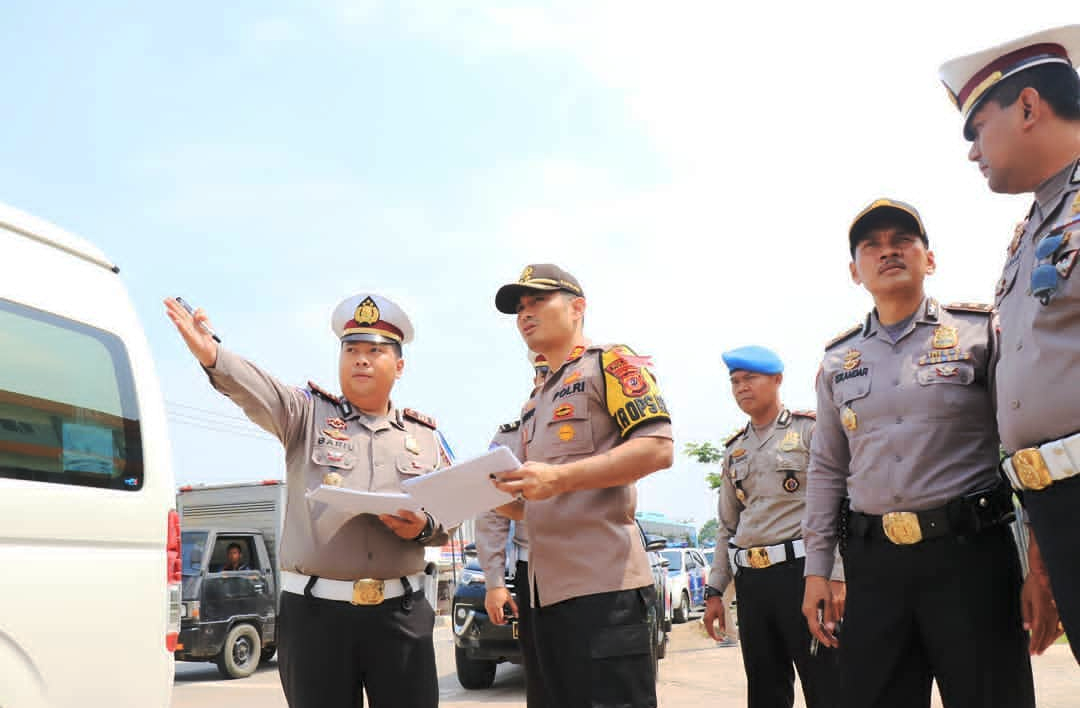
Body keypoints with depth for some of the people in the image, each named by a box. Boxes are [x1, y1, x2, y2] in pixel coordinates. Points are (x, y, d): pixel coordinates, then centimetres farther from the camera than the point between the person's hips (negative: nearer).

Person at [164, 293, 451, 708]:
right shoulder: (309, 414, 5)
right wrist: (213, 356, -35)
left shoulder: (426, 435, 11)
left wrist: (423, 527, -11)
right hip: (314, 609, -1)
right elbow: (260, 393, -16)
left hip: (401, 611, 2)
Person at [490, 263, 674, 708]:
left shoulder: (610, 363, -1)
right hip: (548, 590, 9)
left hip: (604, 585, -9)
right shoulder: (537, 401, 25)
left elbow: (657, 448, -15)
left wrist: (558, 478, -23)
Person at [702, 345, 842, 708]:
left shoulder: (808, 430, 0)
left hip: (800, 570, -6)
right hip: (751, 579, 6)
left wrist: (835, 577, -15)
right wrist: (714, 590, 14)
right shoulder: (734, 449, 17)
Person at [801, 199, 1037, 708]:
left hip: (970, 552, -3)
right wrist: (816, 570, 8)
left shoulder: (980, 332, 3)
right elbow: (825, 471, 13)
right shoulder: (838, 361, 12)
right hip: (873, 562, 3)